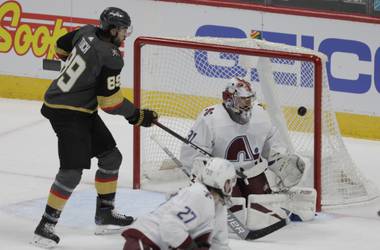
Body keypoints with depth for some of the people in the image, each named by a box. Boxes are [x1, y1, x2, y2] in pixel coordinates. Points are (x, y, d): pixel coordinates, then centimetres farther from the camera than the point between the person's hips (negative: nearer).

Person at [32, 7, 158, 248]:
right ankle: (46, 226, -11)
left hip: (84, 111, 11)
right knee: (72, 171, -17)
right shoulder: (111, 58, -23)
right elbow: (110, 101, -19)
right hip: (67, 113, -11)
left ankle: (105, 213, 26)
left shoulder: (86, 33, 1)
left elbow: (62, 46, 21)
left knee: (111, 156, 16)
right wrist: (137, 116, -5)